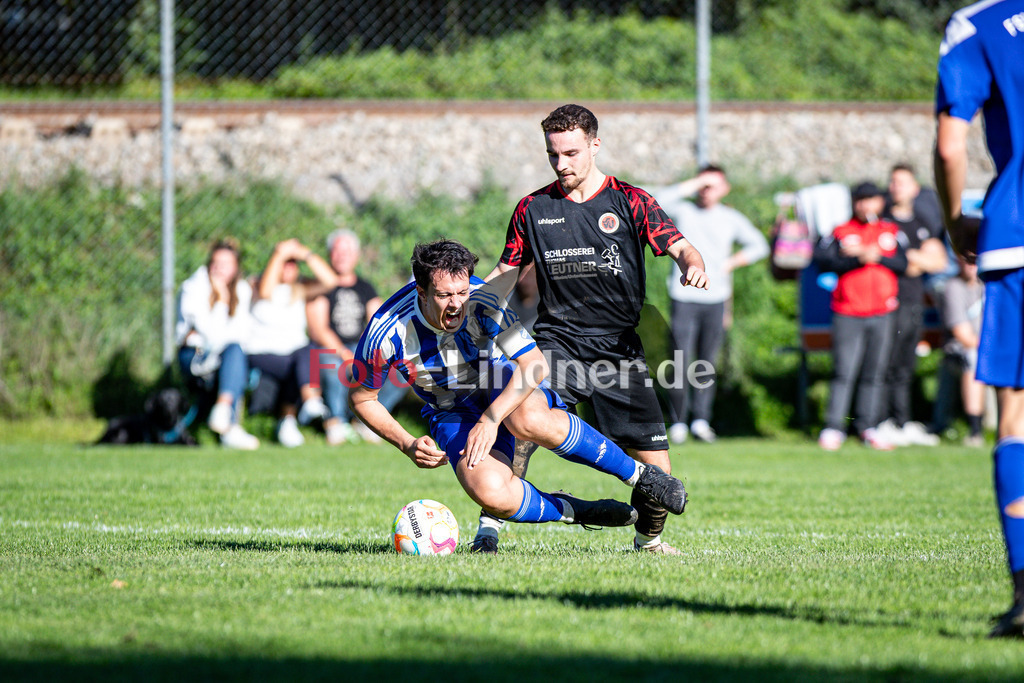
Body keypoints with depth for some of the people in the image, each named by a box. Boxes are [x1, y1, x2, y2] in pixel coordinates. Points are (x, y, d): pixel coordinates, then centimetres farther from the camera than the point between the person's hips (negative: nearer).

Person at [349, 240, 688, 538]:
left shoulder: (483, 302, -27)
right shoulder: (386, 333, -25)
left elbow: (535, 364, -26)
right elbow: (361, 398, -8)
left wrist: (491, 418, -35)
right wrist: (407, 444, -18)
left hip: (502, 381, -1)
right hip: (453, 412, 1)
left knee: (528, 420, -39)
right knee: (491, 494, -30)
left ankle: (640, 475, -23)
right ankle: (577, 511, -4)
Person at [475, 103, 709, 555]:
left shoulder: (629, 202, 2)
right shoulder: (533, 209, 7)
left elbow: (679, 247, -4)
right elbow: (507, 273, 15)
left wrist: (693, 265, -28)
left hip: (619, 347, 0)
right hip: (557, 342, 0)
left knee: (656, 467, -3)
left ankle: (648, 538, 26)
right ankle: (490, 525, -18)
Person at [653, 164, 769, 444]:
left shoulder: (731, 218, 12)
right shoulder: (683, 211, 3)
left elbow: (758, 246, 20)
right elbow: (660, 200, -17)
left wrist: (730, 263, 5)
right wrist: (695, 183, -13)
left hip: (715, 298, 2)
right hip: (684, 297, -2)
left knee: (708, 363, 2)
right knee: (681, 362, -6)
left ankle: (701, 420, 8)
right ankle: (678, 423, 2)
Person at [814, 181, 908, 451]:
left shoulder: (891, 232, 12)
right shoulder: (841, 232, 3)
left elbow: (902, 263, 3)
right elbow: (823, 260, -11)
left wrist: (875, 256, -11)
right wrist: (857, 259, -19)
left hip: (882, 314, 3)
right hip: (848, 314, -3)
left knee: (874, 373, 6)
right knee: (844, 371, -7)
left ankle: (867, 426, 13)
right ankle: (834, 427, -5)